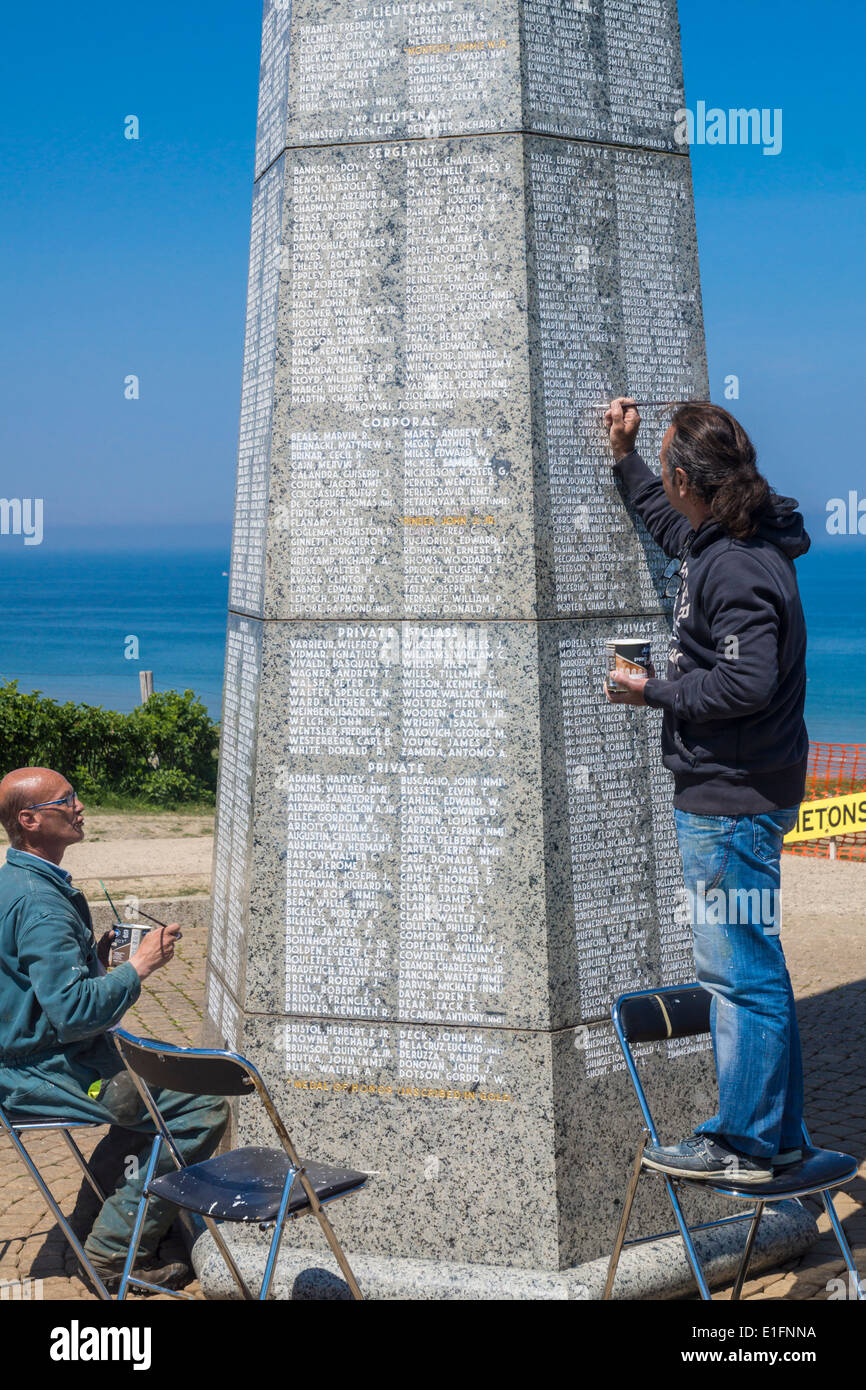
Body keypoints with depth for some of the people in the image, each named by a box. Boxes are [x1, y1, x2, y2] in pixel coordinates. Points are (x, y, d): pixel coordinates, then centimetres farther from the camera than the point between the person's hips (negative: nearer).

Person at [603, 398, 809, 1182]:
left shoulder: (738, 567, -20)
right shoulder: (717, 540, 11)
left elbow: (747, 682, -28)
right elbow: (671, 526, 35)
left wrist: (655, 693, -15)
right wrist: (623, 456, 34)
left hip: (731, 801, -11)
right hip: (732, 793, 11)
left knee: (740, 971, -2)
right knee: (751, 969, 17)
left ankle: (746, 1143, 9)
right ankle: (778, 1134, 28)